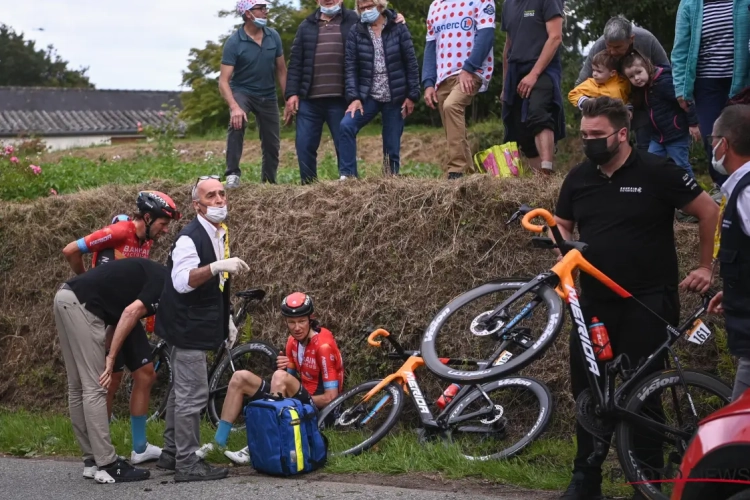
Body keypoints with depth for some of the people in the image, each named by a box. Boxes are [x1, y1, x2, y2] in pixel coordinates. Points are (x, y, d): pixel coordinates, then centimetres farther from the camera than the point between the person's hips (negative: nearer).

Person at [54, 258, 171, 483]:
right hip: (80, 304, -10)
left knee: (78, 388, 12)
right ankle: (107, 466, -3)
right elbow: (131, 312, -17)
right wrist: (111, 357, -14)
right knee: (95, 388, -6)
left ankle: (92, 461, 19)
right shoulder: (167, 285, -5)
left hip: (68, 299, 10)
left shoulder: (156, 277, 22)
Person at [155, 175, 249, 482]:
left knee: (182, 392, 16)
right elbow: (182, 281, -34)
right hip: (188, 326, -10)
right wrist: (217, 266, -44)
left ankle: (171, 454, 26)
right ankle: (187, 465, -3)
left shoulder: (220, 233, 10)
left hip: (196, 326, 10)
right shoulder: (190, 238, -19)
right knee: (192, 396, -8)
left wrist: (227, 319, 19)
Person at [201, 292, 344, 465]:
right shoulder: (293, 341, 8)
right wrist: (284, 367, -11)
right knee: (241, 377, -2)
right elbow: (291, 383, 12)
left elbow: (330, 397, -18)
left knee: (280, 376, -33)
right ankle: (219, 443, -4)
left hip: (317, 408, -8)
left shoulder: (323, 345, -16)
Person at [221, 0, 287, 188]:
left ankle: (269, 182, 30)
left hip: (268, 95, 4)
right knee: (237, 122, -33)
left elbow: (281, 70, 4)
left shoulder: (273, 36, -7)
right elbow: (224, 80, -21)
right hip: (242, 91, -4)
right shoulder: (234, 42, -18)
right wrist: (234, 107, -36)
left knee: (272, 143, 8)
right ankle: (232, 174, -27)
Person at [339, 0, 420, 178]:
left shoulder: (398, 28, -2)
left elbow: (411, 63, -1)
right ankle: (348, 176, -16)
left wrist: (412, 95, -4)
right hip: (367, 96, 1)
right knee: (346, 125, -21)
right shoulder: (356, 32, 0)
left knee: (392, 146, 1)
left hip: (395, 97, -1)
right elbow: (351, 67, -2)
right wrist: (354, 97, -12)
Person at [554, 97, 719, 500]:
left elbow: (709, 211, -3)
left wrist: (705, 267, 0)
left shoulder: (657, 172, -9)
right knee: (587, 390, 8)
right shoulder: (579, 178, 7)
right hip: (596, 301, 5)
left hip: (648, 302, -5)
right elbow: (562, 225, 20)